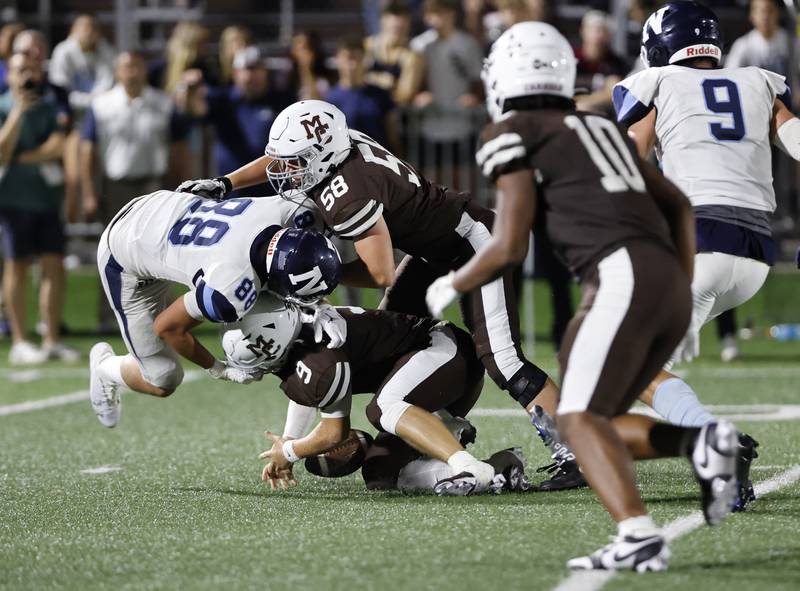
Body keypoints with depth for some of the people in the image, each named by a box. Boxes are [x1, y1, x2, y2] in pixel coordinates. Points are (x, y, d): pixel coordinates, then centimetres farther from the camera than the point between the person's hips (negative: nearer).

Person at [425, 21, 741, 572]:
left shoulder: (513, 135, 5)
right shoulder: (598, 128, 28)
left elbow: (510, 247, -1)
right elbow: (678, 205, 28)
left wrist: (450, 286, 16)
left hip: (623, 277, -8)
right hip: (669, 283, 8)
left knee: (580, 421, -13)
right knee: (586, 422, 13)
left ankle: (639, 536, -33)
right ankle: (699, 442, -9)